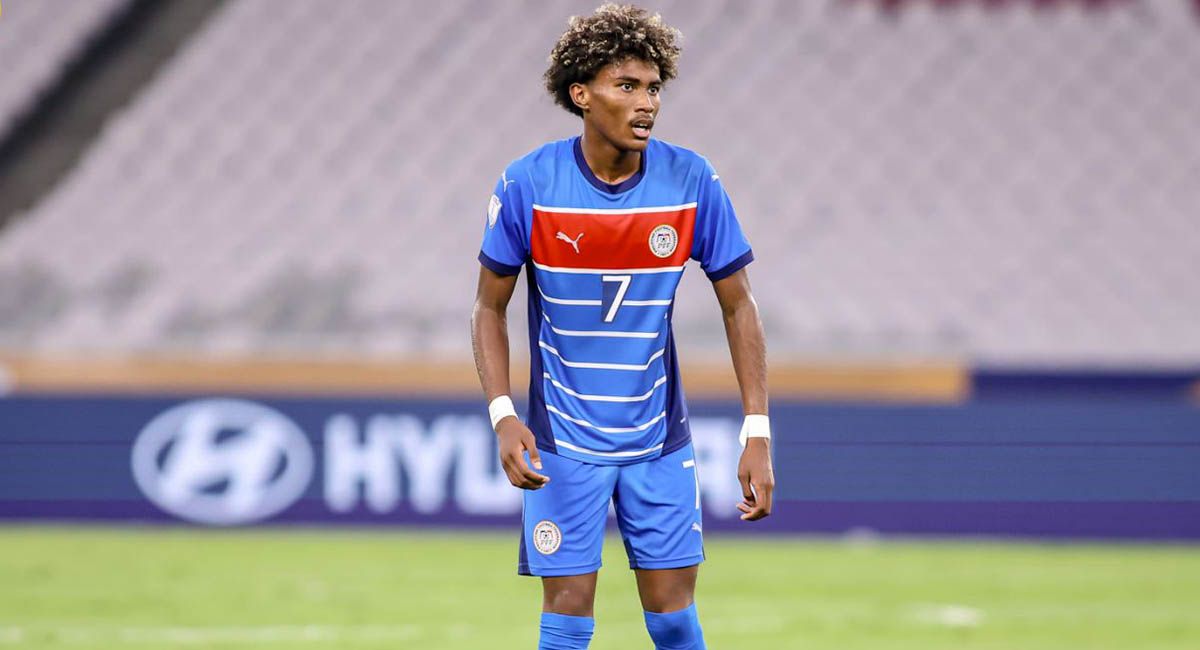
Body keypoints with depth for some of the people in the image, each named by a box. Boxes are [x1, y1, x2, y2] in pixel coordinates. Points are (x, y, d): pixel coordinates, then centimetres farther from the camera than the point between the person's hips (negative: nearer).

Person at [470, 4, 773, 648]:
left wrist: (757, 433, -7)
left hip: (659, 440, 1)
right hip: (562, 442, -1)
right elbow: (490, 307, -2)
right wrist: (502, 416, -16)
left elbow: (738, 305, 0)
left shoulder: (692, 183, -8)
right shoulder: (526, 186, -12)